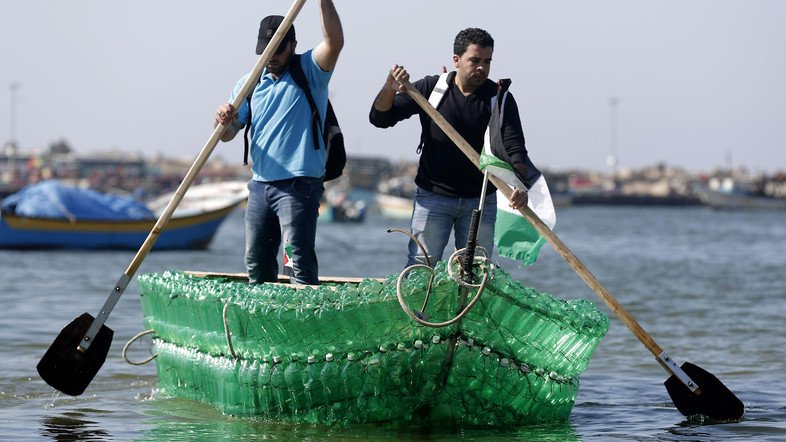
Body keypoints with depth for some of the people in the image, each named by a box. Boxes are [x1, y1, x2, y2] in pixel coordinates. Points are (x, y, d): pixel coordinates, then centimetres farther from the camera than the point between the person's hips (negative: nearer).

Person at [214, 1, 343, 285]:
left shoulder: (310, 71, 1)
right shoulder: (249, 83, 14)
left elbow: (334, 43, -20)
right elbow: (228, 134, 10)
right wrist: (224, 121, -14)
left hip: (299, 185, -6)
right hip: (260, 184, 6)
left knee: (299, 259, -15)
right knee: (257, 263, 11)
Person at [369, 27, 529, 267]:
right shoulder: (431, 88, -1)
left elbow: (514, 148, -8)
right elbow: (379, 118, 0)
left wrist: (519, 186, -28)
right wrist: (389, 89, -22)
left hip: (480, 199, 1)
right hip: (433, 195, -1)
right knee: (420, 266, -5)